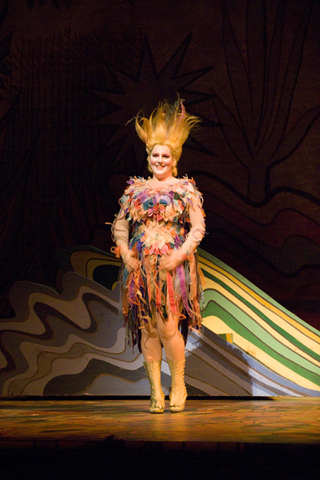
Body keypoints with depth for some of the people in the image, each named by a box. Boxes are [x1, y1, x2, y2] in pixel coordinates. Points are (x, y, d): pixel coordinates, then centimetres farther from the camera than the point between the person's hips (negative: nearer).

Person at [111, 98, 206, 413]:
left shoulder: (186, 190, 5)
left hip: (174, 265, -3)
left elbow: (198, 228, -1)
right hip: (140, 265, 3)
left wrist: (180, 254, -13)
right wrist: (125, 253, -3)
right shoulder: (136, 189, 12)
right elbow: (120, 225, 13)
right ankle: (156, 391, 9)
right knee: (147, 329, 1)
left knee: (167, 327, -10)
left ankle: (178, 386, 9)